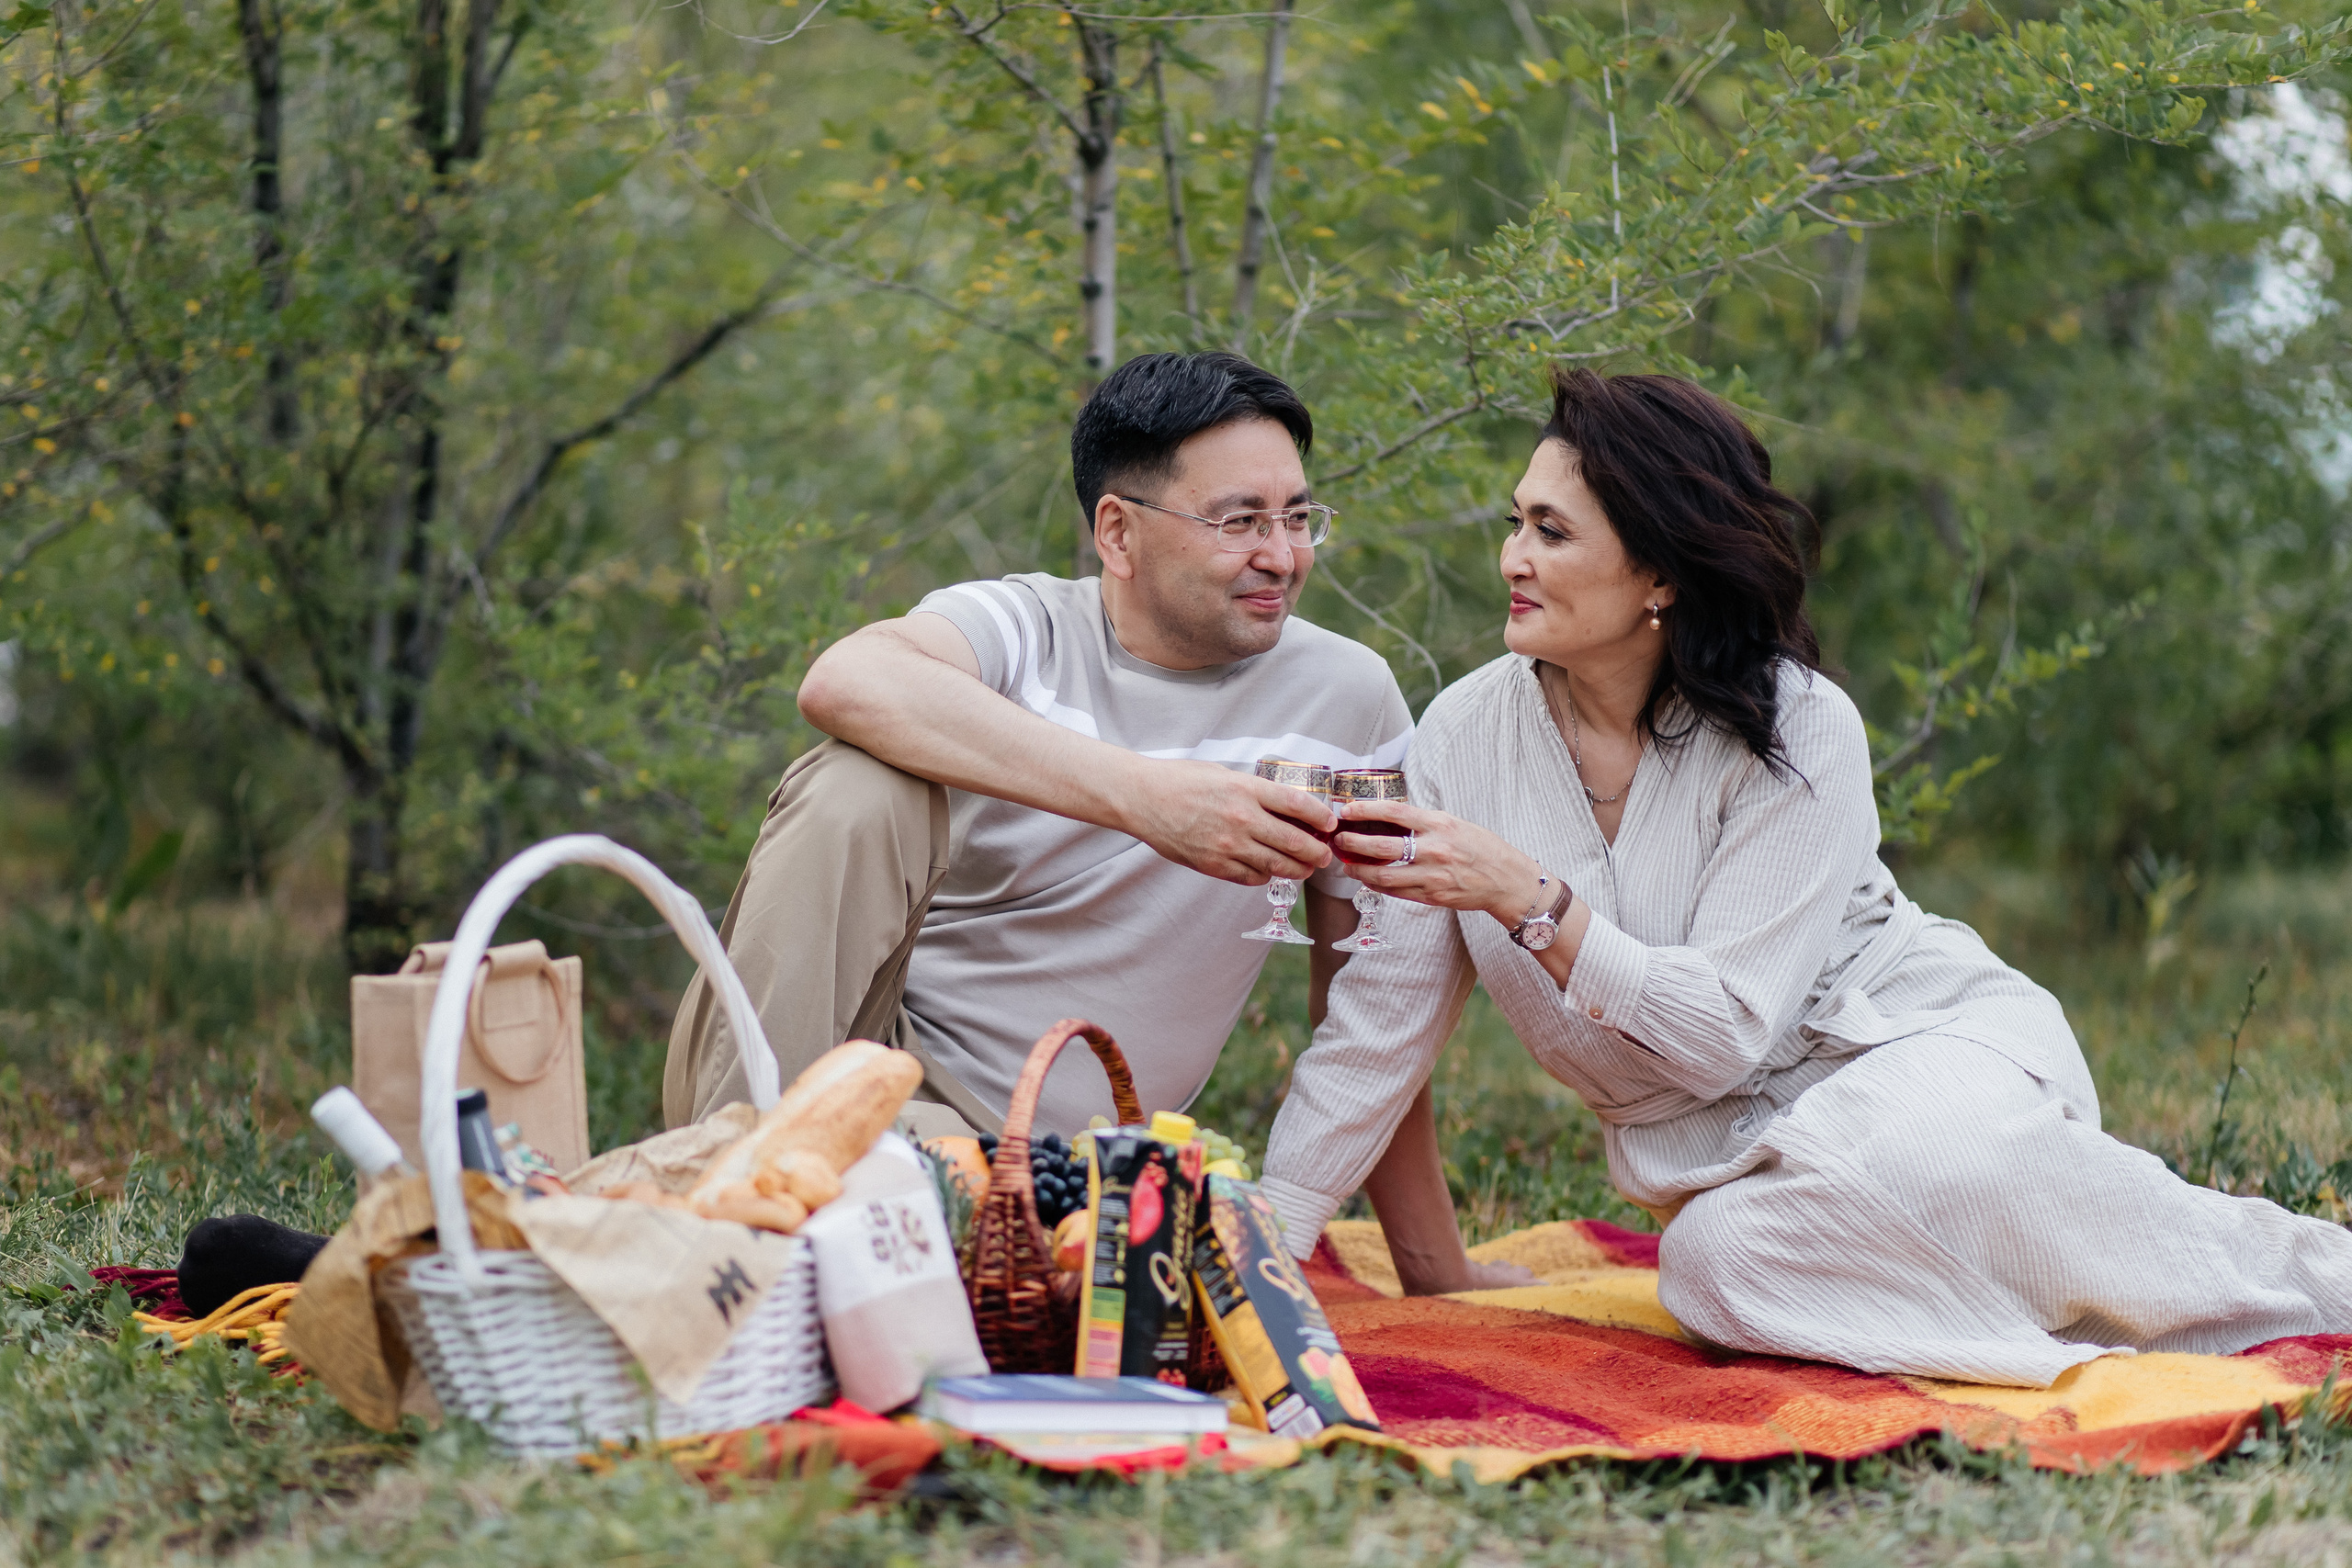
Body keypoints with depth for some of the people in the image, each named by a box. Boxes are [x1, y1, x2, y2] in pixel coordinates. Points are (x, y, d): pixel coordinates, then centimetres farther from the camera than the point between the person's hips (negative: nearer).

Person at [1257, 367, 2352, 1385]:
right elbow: (1380, 1026, -1)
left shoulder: (1796, 730, -14)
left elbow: (1724, 1027, -19)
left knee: (1906, 1154, -39)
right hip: (1727, 1151, 3)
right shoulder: (1471, 735, -4)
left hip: (1924, 1045, -3)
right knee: (1717, 1263, -34)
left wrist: (1529, 900, -28)